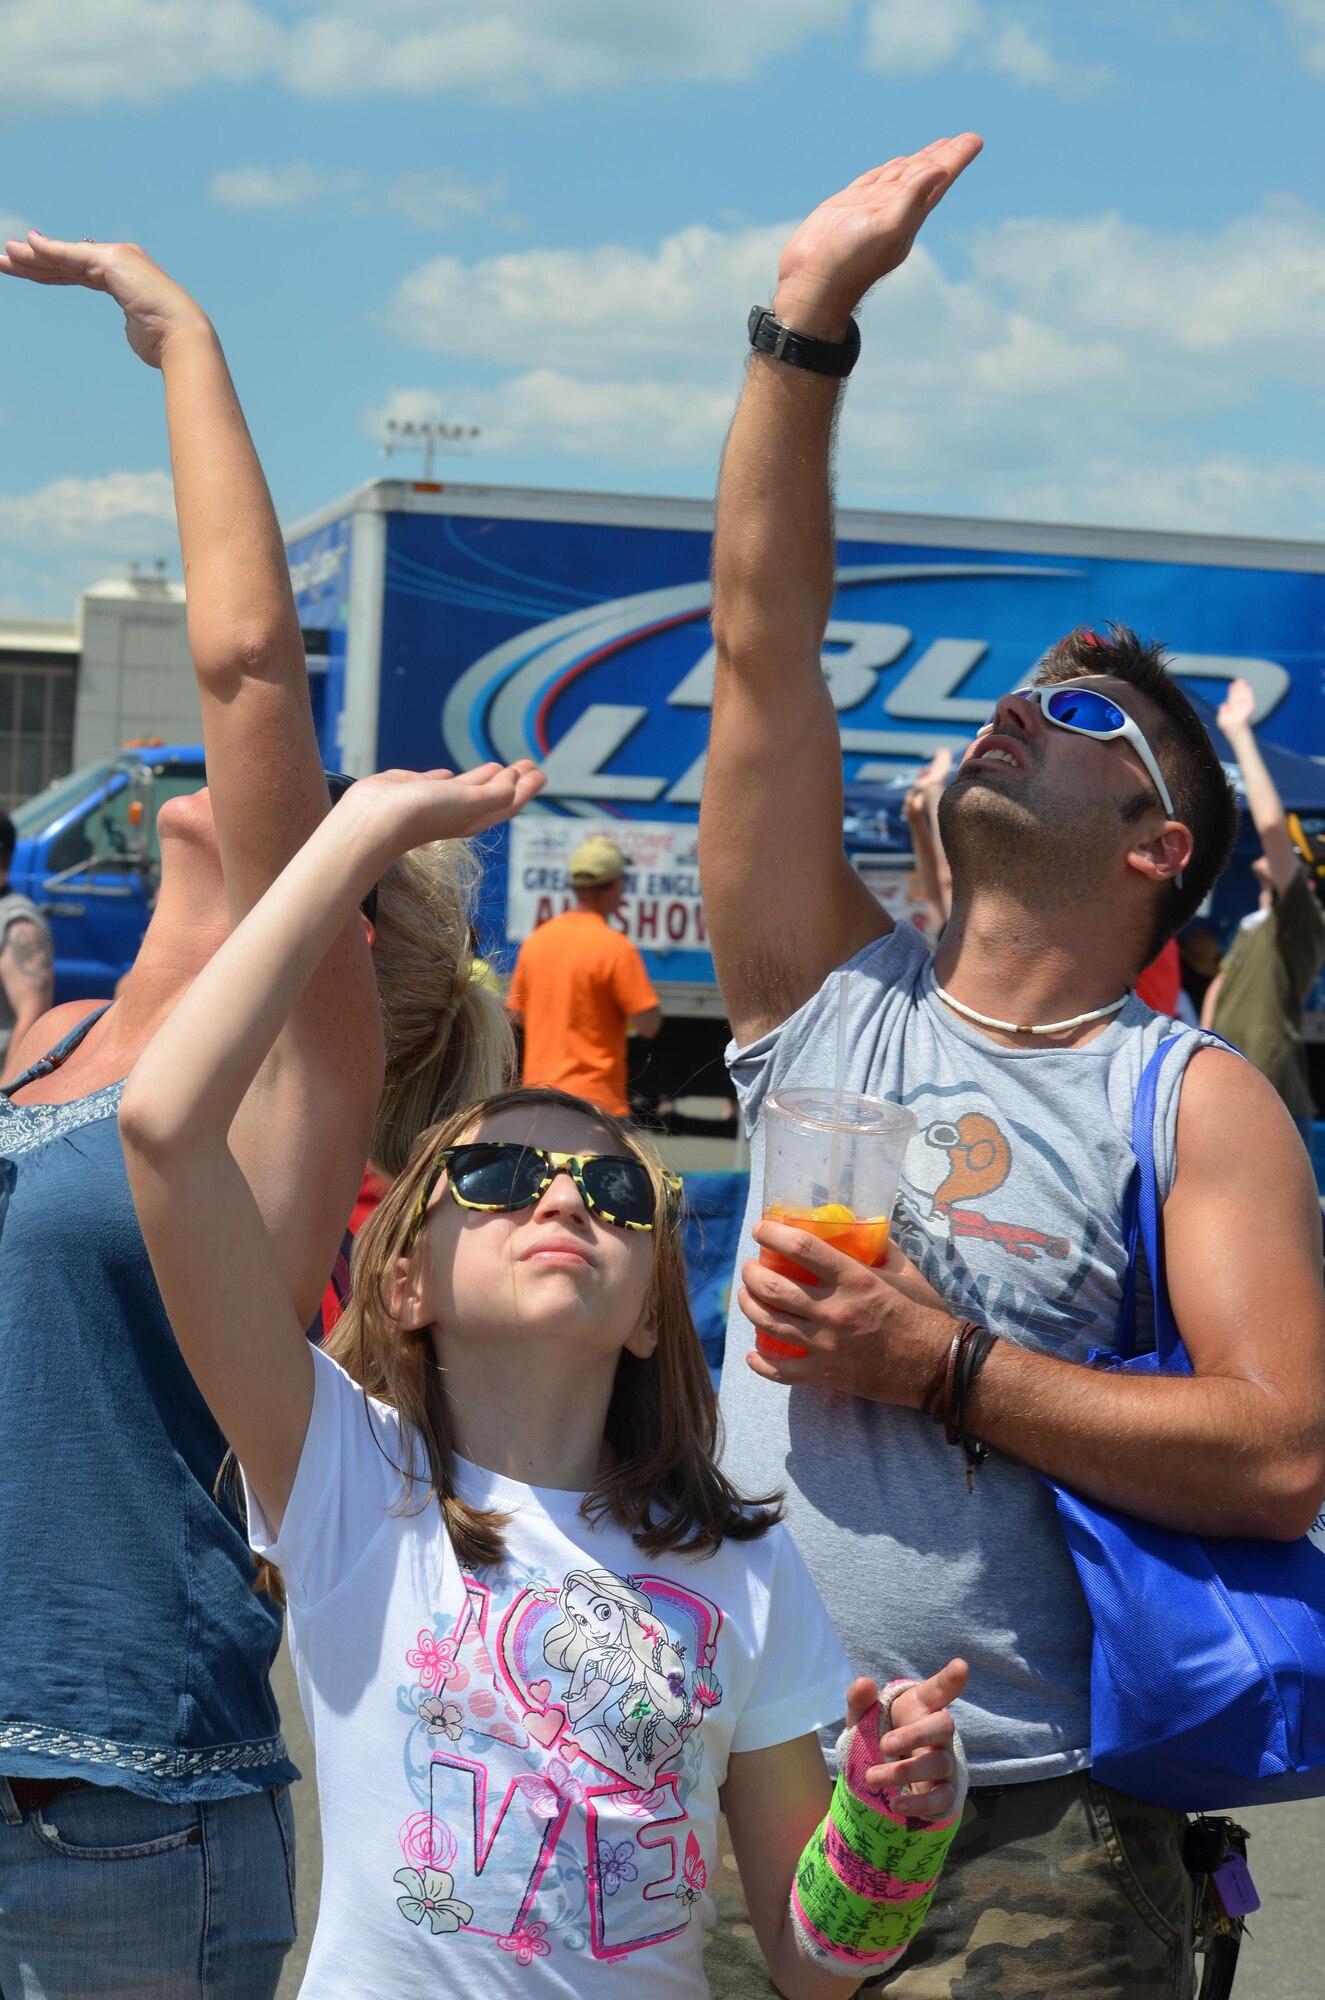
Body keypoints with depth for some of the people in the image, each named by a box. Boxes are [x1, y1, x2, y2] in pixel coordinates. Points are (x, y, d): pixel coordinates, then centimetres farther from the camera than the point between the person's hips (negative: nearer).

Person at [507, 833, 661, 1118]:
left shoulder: (536, 940, 6)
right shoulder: (615, 947, -13)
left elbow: (517, 1015, 15)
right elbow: (648, 1024, -13)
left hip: (537, 1092, 7)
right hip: (594, 1095, -7)